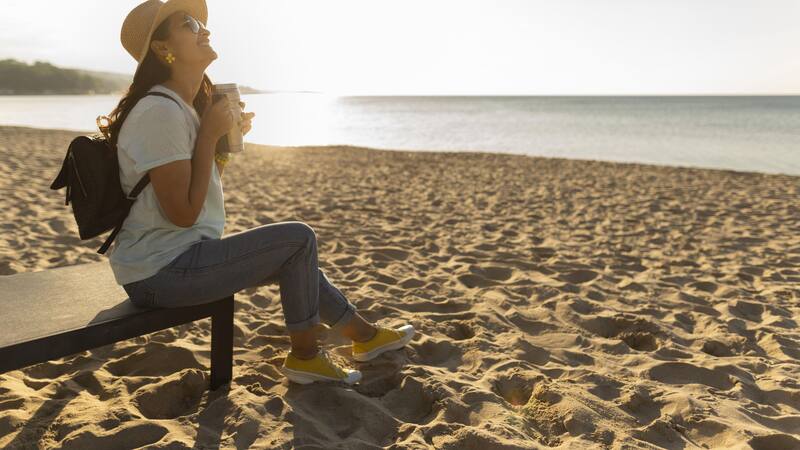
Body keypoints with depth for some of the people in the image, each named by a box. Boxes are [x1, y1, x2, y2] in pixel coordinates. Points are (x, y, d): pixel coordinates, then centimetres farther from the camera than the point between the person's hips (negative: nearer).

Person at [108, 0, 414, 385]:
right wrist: (209, 134, -19)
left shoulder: (183, 107, 11)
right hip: (160, 271, -10)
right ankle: (305, 355, 6)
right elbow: (182, 212, -23)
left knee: (290, 259, 15)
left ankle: (364, 334, 30)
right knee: (298, 239, -11)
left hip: (173, 256, 10)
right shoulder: (160, 111, -21)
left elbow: (204, 189, 12)